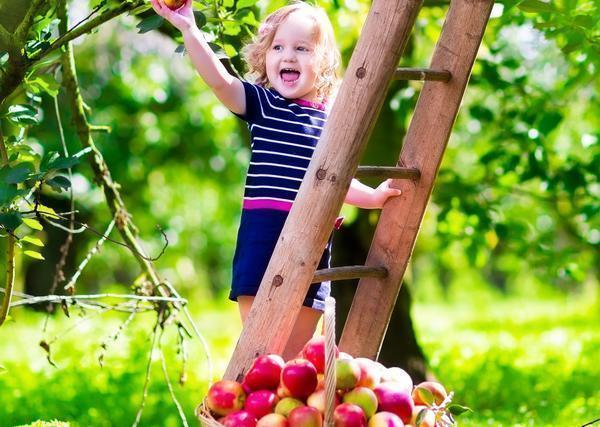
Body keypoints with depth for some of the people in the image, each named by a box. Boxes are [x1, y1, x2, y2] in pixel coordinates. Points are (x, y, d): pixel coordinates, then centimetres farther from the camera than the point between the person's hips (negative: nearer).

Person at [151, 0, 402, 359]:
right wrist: (189, 29, -27)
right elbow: (218, 80, -16)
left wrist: (373, 196, 9)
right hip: (264, 232, -3)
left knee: (295, 351, 9)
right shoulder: (261, 103, 1)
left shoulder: (332, 119, 10)